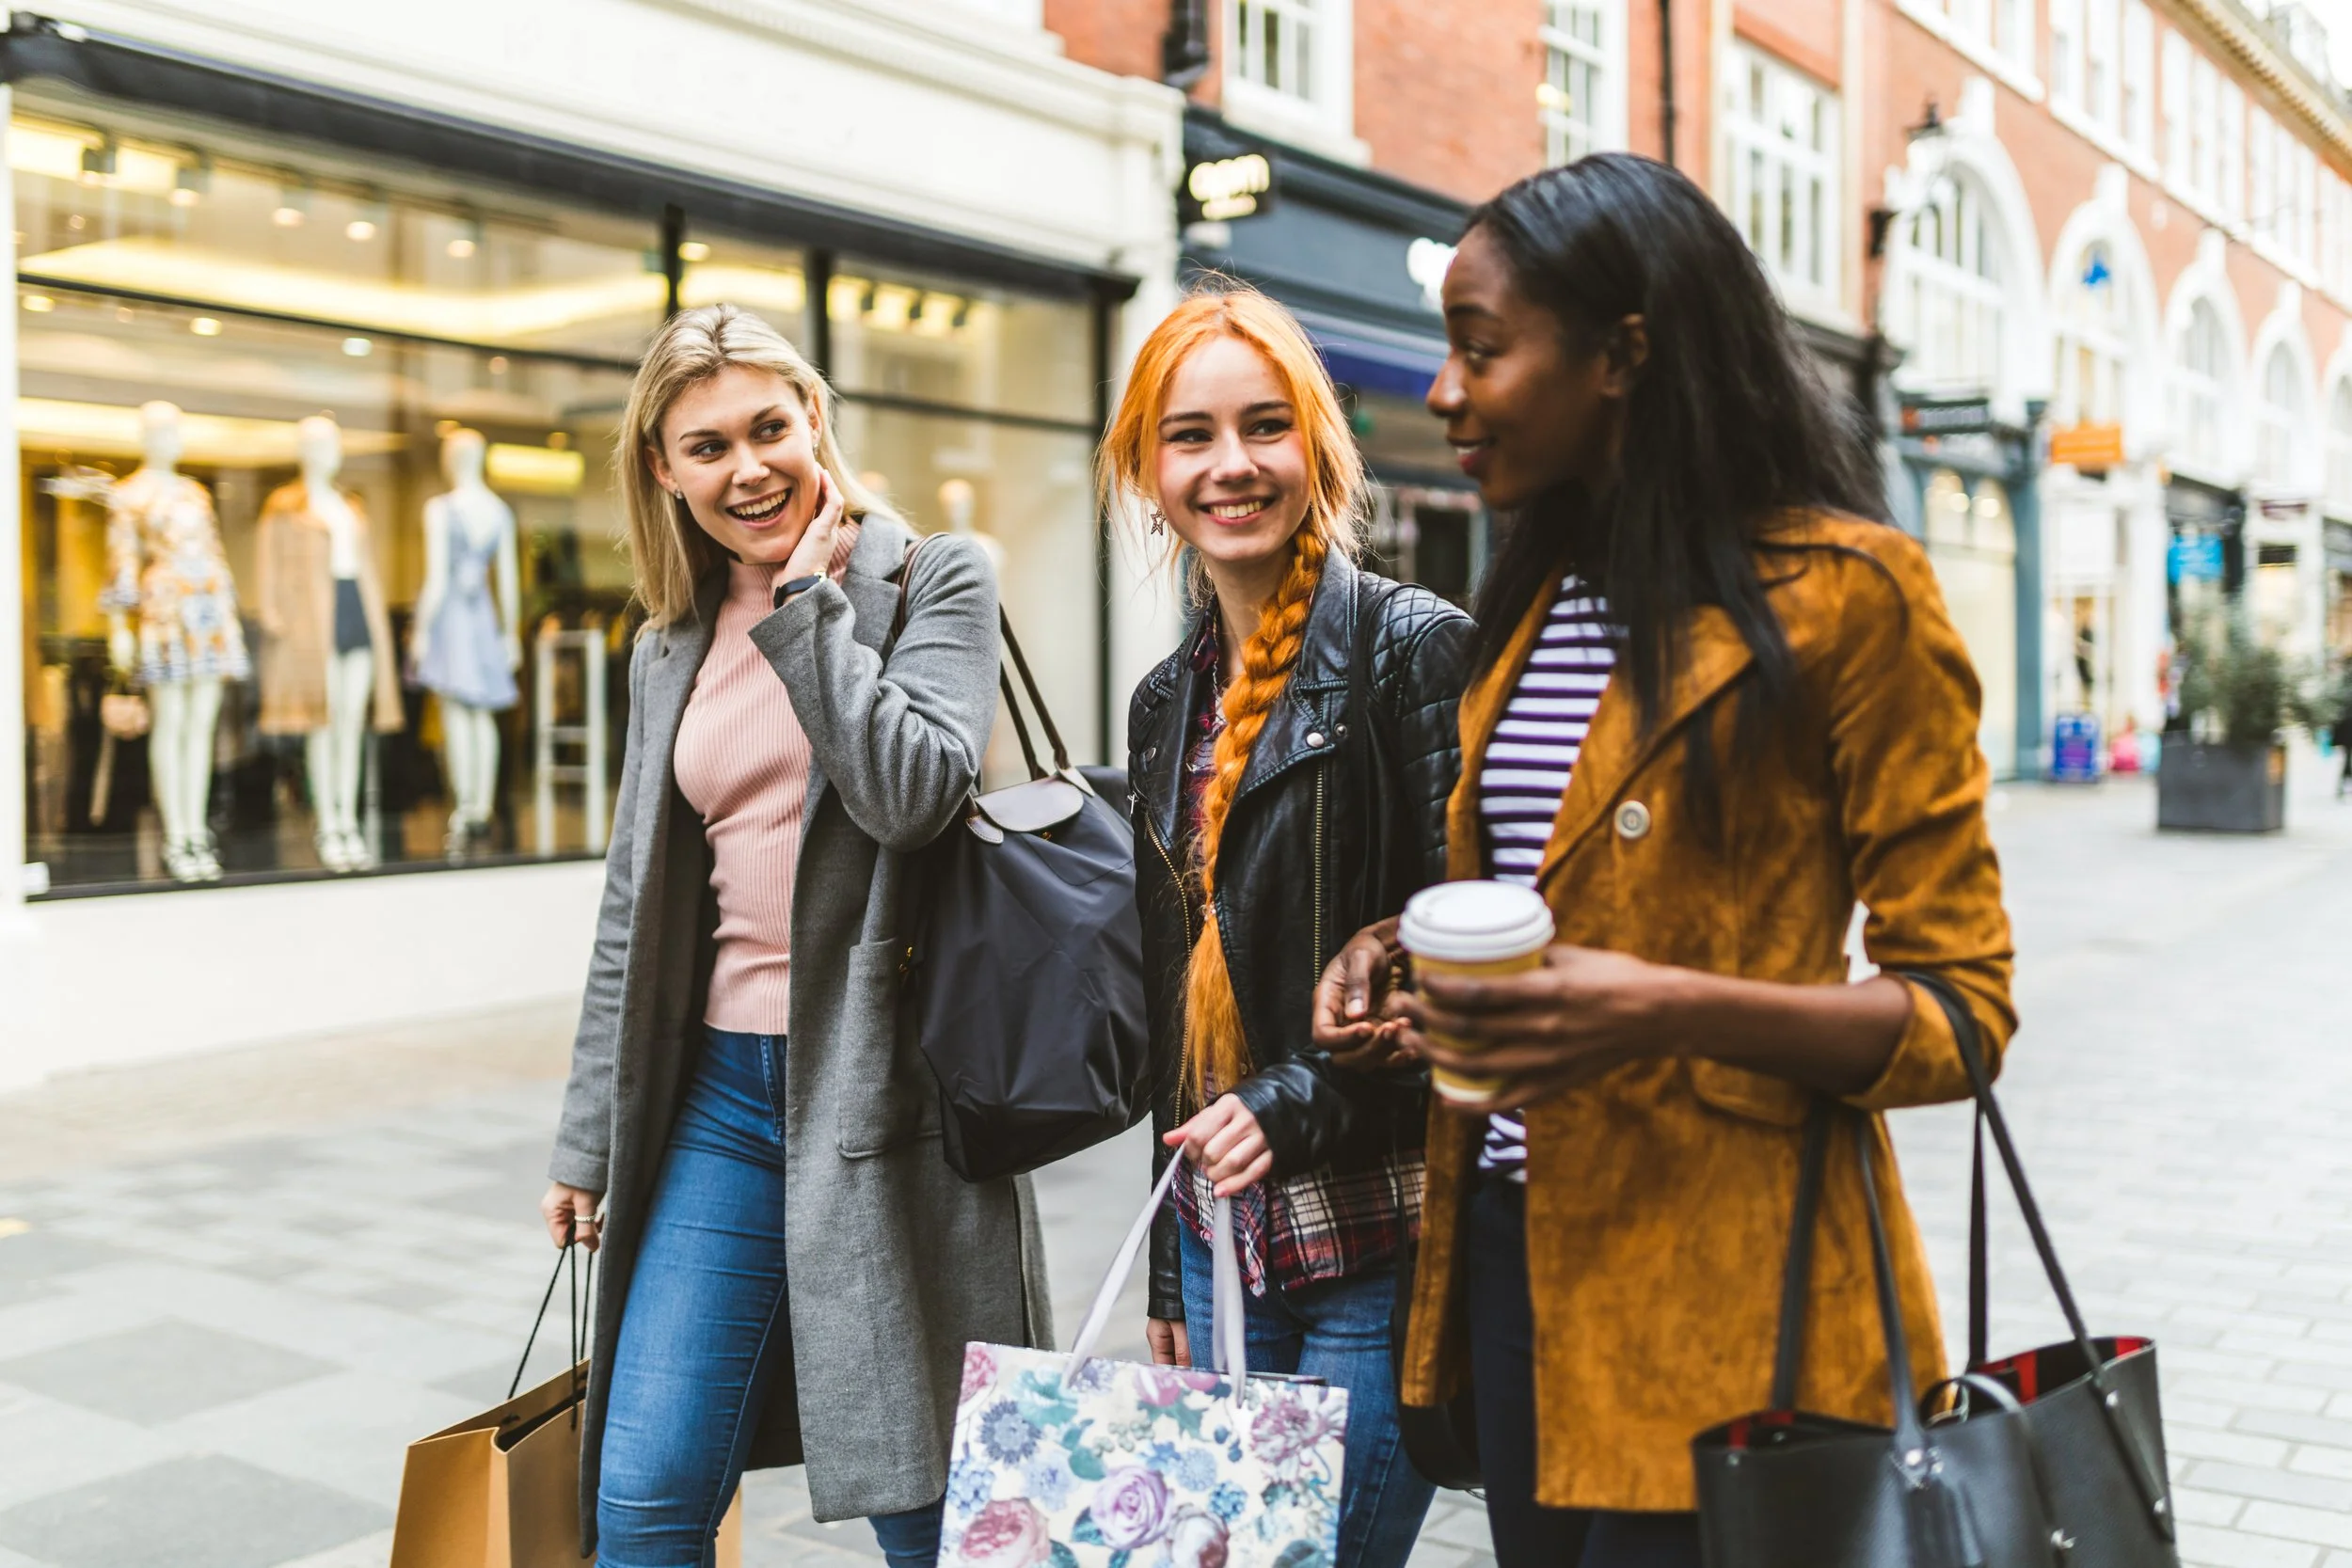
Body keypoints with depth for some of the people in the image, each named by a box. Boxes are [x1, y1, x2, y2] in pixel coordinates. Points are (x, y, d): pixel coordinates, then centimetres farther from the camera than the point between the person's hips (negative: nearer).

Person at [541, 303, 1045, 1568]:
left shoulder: (935, 581, -1)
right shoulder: (669, 651, 13)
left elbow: (913, 792, -19)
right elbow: (634, 908, 16)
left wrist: (806, 599, -11)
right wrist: (589, 1137, 16)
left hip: (886, 1085, -4)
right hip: (720, 1094, 5)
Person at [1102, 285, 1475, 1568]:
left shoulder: (1412, 646, -9)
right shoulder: (1170, 701, 11)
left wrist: (1304, 1099, -21)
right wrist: (1168, 1276, 18)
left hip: (1376, 1249, -6)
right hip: (1224, 1237, 7)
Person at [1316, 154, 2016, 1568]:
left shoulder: (1844, 594, -11)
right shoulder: (1537, 602, 11)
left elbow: (1962, 1006, -11)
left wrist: (1672, 1013, -25)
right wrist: (1410, 959, 2)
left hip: (1714, 1295, -7)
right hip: (1512, 1244, 7)